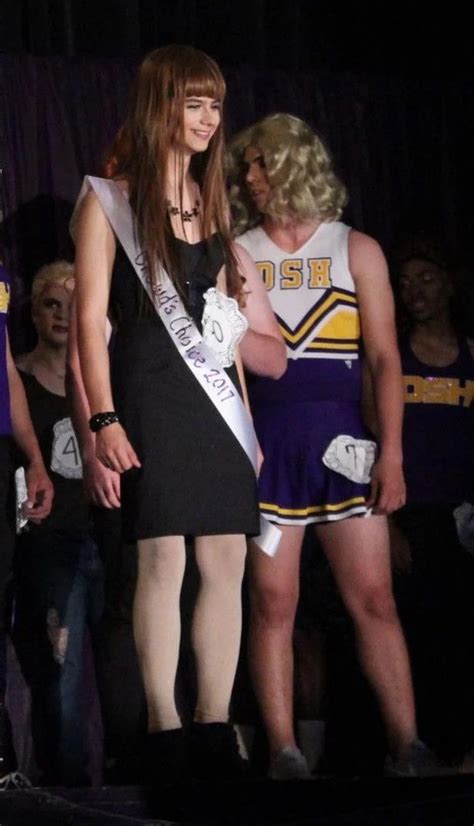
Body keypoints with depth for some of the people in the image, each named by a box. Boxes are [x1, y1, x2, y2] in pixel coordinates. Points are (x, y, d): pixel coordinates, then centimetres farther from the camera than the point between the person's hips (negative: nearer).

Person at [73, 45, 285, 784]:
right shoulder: (110, 201, 0)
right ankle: (163, 731, -9)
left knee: (226, 563, -1)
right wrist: (104, 419, -13)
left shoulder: (212, 201, 18)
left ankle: (214, 726, 1)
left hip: (215, 398, 6)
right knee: (163, 558, -12)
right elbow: (91, 316, -5)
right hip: (149, 396, -6)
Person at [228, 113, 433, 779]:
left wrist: (391, 455, -5)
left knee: (373, 598, -3)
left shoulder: (356, 250, 7)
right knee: (273, 603, -2)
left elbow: (384, 360, 4)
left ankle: (407, 747, -1)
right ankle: (283, 753, 0)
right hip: (263, 441, 1)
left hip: (339, 440, -1)